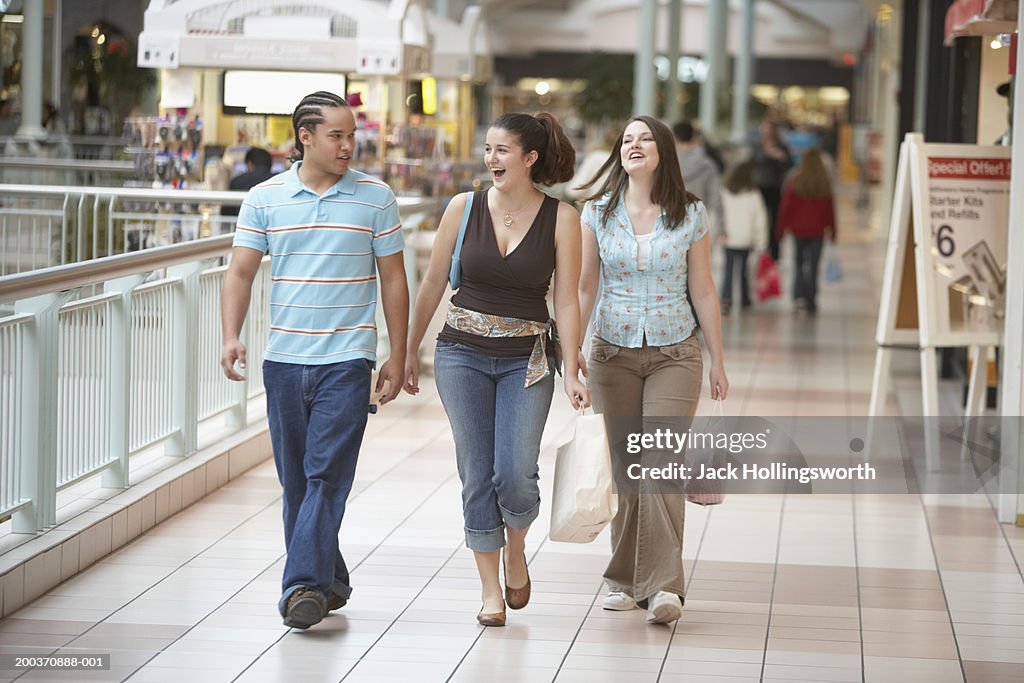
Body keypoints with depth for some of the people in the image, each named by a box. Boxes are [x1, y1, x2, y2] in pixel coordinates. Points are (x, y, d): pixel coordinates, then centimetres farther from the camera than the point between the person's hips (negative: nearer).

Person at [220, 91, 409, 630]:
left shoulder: (375, 197, 2)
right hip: (283, 361, 3)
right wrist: (231, 337, -13)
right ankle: (331, 582, 21)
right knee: (295, 481, 8)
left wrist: (397, 357, 3)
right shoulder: (265, 198, 4)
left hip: (346, 360, -3)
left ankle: (305, 584, -17)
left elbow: (393, 279, 6)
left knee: (327, 475, -13)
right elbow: (241, 272, 2)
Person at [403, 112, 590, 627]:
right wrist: (411, 352, 12)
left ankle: (515, 551, 20)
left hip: (526, 359, -1)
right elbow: (432, 284, 7)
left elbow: (566, 301, -2)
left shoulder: (561, 218, -4)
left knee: (515, 474, -12)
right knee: (476, 475, 0)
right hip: (463, 354, 1)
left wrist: (571, 373, -8)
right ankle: (490, 590, 12)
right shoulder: (464, 208, -1)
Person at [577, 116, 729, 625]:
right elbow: (584, 287, 5)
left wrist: (717, 361, 6)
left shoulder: (690, 215, 0)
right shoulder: (597, 212, 3)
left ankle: (662, 584, -15)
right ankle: (625, 580, 14)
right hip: (613, 353, 2)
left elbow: (702, 291, 4)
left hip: (674, 354, -2)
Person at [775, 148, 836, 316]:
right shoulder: (824, 184, -4)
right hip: (817, 231, 0)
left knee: (799, 262, 14)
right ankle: (811, 303, 2)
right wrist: (832, 231, 11)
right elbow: (829, 209, 2)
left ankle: (799, 295, -3)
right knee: (812, 266, 4)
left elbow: (785, 207, -4)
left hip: (798, 228, 0)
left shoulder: (793, 182, -6)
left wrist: (781, 230, 3)